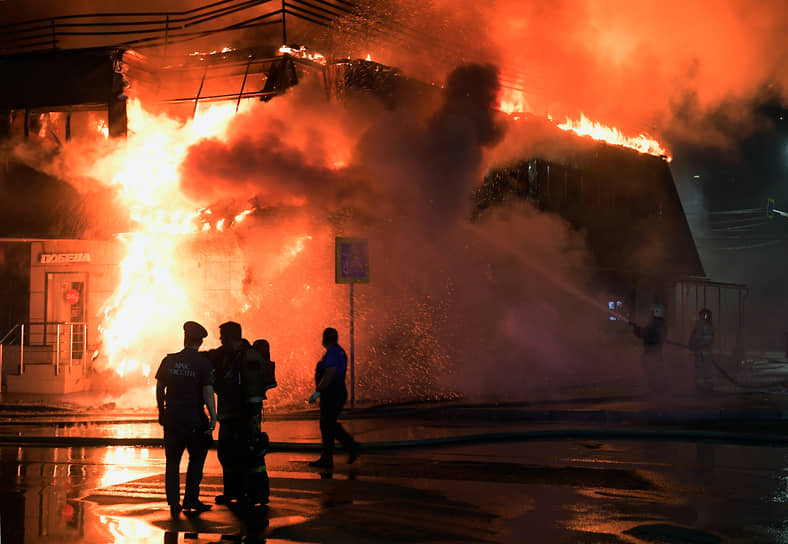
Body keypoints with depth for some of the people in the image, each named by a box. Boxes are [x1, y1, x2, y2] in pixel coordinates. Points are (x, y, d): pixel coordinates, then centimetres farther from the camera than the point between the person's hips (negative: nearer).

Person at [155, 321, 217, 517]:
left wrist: (161, 412, 17)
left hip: (171, 417, 3)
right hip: (193, 418, -3)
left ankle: (173, 503, 8)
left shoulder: (169, 360, 2)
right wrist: (213, 417, -11)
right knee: (196, 458, 13)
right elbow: (208, 392, -14)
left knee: (172, 461, 10)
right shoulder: (203, 364, -9)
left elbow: (159, 388, 6)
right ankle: (190, 499, 10)